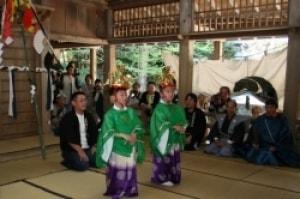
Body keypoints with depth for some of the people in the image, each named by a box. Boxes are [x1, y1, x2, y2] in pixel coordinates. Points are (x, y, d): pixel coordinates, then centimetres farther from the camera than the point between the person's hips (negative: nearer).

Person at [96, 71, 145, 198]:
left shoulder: (131, 112, 6)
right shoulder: (110, 114, -9)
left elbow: (138, 126, 3)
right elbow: (109, 132, -15)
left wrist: (134, 134, -17)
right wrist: (124, 136, -22)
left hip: (130, 146, 5)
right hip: (117, 147, -5)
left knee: (130, 170, 13)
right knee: (117, 170, 4)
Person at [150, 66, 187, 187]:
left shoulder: (177, 108, 9)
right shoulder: (159, 109, -13)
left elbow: (183, 122, 9)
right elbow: (162, 126, -19)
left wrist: (182, 127, -11)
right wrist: (175, 127, -21)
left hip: (175, 140, 7)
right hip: (164, 140, -7)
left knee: (174, 159, 16)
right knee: (163, 160, 2)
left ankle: (172, 176, 29)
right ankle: (162, 178, 14)